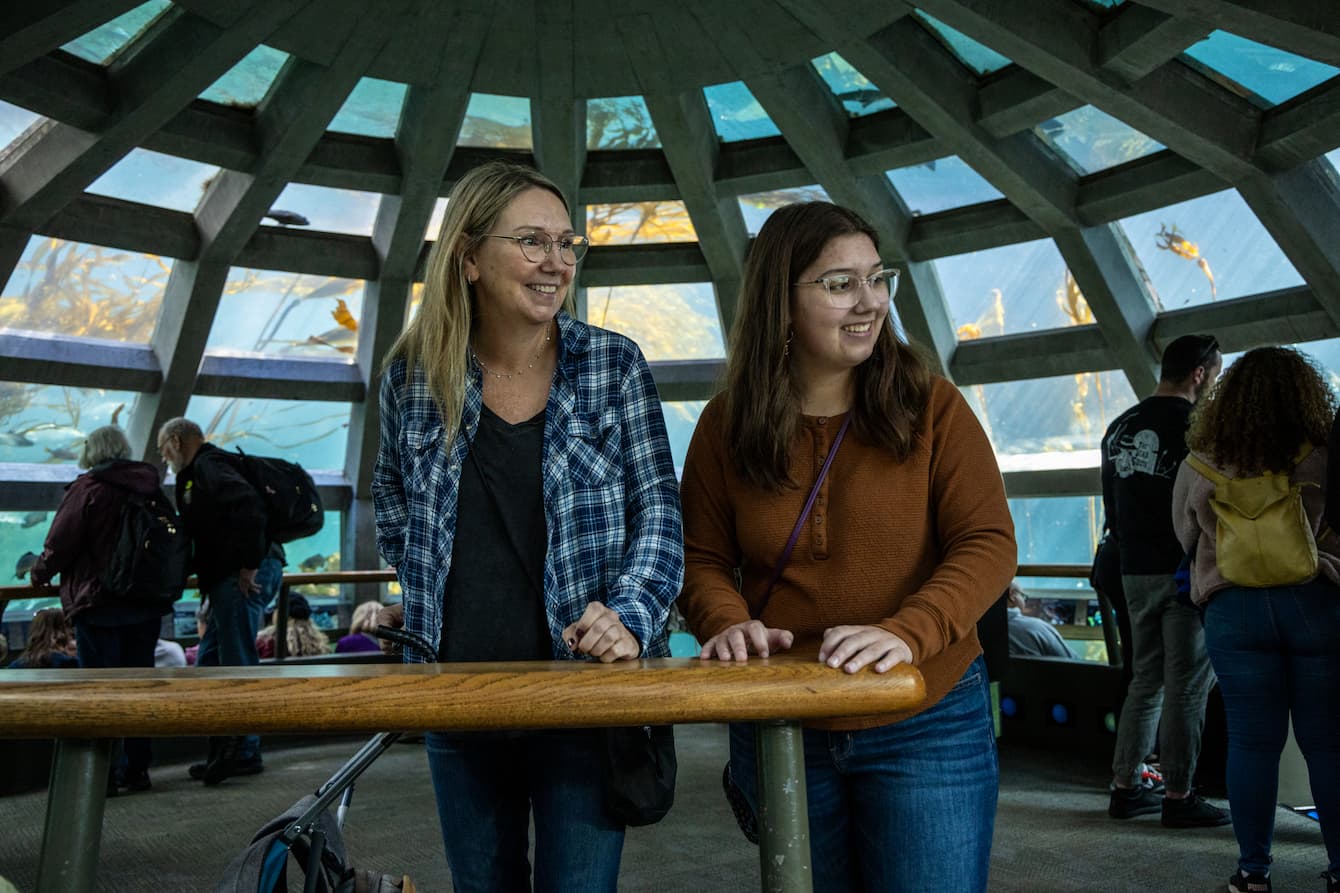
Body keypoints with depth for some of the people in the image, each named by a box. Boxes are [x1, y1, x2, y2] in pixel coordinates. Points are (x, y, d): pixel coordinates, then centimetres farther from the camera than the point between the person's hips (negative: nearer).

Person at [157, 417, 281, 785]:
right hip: (230, 578, 11)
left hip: (243, 576, -11)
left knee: (237, 663, -7)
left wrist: (249, 564, -24)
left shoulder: (208, 466, -8)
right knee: (209, 664, 14)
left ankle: (243, 751, -1)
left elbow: (250, 505, -25)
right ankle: (224, 750, 19)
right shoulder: (198, 472, 25)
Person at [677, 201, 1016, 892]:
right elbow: (702, 558, 4)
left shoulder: (931, 406, -6)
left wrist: (907, 633, -26)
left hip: (926, 725, -2)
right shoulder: (726, 426, -1)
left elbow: (988, 543, -10)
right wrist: (728, 623, -18)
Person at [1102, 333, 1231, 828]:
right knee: (1187, 686, 2)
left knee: (1145, 680, 15)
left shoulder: (1119, 428, 11)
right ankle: (1178, 796, 8)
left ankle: (1125, 786, 18)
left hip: (1135, 572, 7)